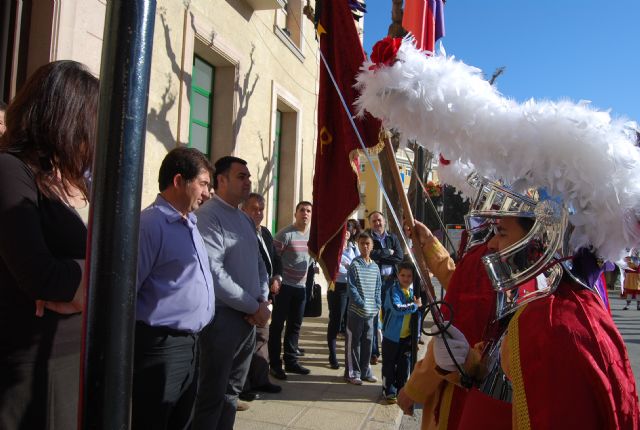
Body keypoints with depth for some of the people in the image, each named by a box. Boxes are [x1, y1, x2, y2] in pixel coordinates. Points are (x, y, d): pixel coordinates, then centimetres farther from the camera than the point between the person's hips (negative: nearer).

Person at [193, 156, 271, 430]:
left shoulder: (245, 220, 14)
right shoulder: (208, 215, -14)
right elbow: (213, 271, -23)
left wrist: (263, 300, -1)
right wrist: (254, 307, -17)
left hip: (248, 317, 8)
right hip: (223, 317, -8)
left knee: (232, 390, 19)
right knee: (212, 394, 3)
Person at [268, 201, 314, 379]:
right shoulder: (285, 234, -13)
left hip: (301, 286, 7)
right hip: (284, 285, -7)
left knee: (295, 325, 14)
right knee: (277, 325, 2)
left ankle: (290, 361, 25)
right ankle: (275, 364, 11)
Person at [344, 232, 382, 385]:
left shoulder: (375, 266, 9)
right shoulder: (355, 265, -8)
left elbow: (378, 288, 14)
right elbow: (351, 287, -12)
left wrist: (377, 305, 6)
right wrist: (361, 303, -16)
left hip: (371, 311, 6)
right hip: (356, 310, -5)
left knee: (367, 341, 13)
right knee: (354, 342, 2)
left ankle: (365, 371, 25)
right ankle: (352, 373, 12)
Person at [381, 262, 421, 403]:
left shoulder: (414, 291, 4)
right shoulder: (393, 290, -14)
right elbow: (397, 308, -32)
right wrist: (415, 305, -24)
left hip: (407, 335, 5)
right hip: (392, 334, -5)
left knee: (405, 364, 14)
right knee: (389, 364, 6)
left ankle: (401, 389, 30)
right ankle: (389, 390, 20)